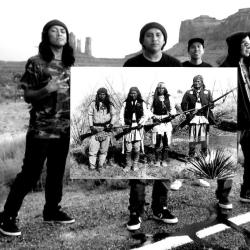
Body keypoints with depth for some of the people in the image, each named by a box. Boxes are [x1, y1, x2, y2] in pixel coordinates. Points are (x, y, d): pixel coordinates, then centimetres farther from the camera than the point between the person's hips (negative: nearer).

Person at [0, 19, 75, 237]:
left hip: (65, 128, 6)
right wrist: (45, 90, -23)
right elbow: (27, 96, -7)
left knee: (57, 171, 14)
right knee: (30, 173, -3)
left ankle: (52, 210, 30)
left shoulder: (68, 64, 10)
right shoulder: (35, 63, -6)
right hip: (41, 129, -5)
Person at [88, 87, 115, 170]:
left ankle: (100, 165, 14)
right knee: (93, 147, -7)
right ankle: (92, 165, 3)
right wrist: (91, 126, -3)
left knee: (104, 149, 3)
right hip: (96, 128, -1)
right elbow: (90, 115, 6)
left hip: (106, 128, 1)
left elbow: (113, 115, 12)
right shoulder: (93, 104, 4)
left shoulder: (110, 105, 7)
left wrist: (111, 124, -3)